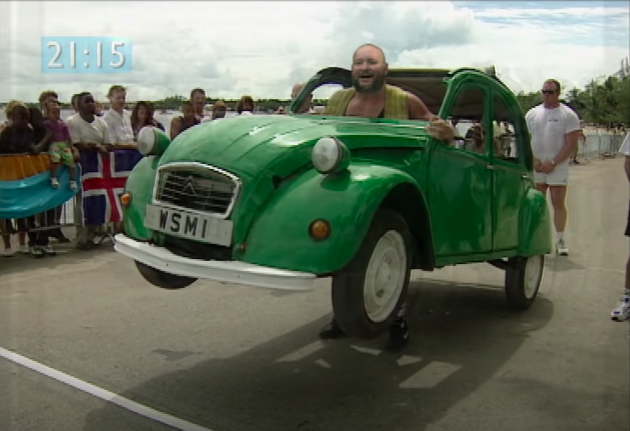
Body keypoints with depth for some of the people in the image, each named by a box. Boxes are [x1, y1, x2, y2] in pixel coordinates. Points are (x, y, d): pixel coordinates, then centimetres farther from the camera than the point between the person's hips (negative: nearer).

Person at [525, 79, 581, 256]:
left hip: (558, 167, -3)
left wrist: (553, 163, -14)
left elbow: (571, 144, -7)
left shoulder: (568, 115, -2)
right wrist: (533, 160, -7)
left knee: (558, 203, -1)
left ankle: (560, 240, 7)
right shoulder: (532, 113, 9)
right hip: (535, 167, 3)